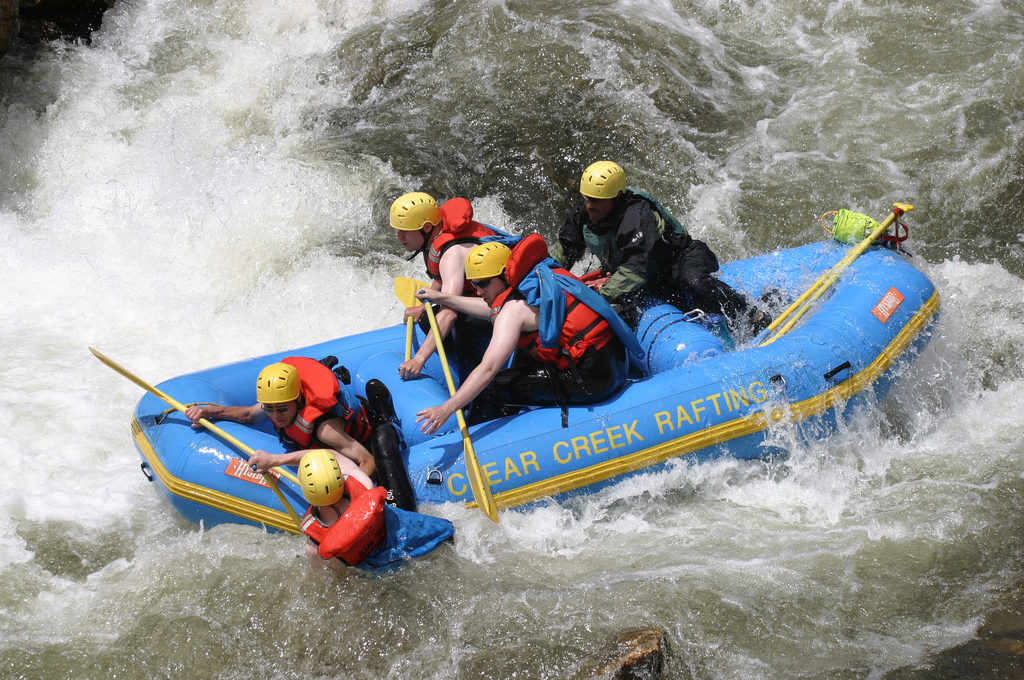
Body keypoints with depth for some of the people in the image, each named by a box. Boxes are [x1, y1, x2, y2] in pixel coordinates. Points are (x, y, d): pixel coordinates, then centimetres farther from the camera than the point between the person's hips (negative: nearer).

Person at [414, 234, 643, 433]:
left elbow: (488, 368, -22)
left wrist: (447, 409, -24)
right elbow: (493, 310, 30)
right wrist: (442, 298, 34)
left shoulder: (515, 309, -13)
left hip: (591, 381, -10)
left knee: (492, 387, -6)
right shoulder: (541, 276, 13)